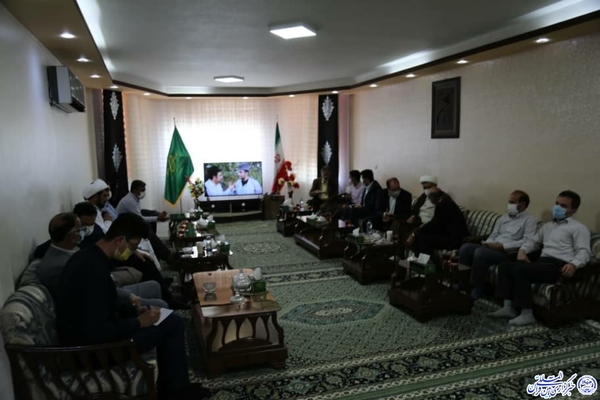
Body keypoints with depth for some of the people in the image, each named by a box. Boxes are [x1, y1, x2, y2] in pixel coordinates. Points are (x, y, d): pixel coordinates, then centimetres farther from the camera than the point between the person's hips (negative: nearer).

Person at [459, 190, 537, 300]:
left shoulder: (529, 220, 1)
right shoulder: (503, 218, 23)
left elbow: (527, 241, -13)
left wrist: (503, 245, -18)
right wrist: (488, 243, -3)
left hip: (507, 252, -7)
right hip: (492, 247, 7)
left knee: (480, 252, -33)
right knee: (466, 247, -18)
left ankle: (477, 288, -16)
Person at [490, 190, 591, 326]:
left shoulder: (578, 228, 5)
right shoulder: (547, 226, 29)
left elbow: (584, 251, -7)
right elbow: (534, 241, 32)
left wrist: (574, 264, -29)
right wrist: (523, 250, 8)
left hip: (559, 265, -8)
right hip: (542, 261, 8)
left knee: (520, 269, -30)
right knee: (505, 265, -10)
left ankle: (527, 314, -22)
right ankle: (509, 307, -13)